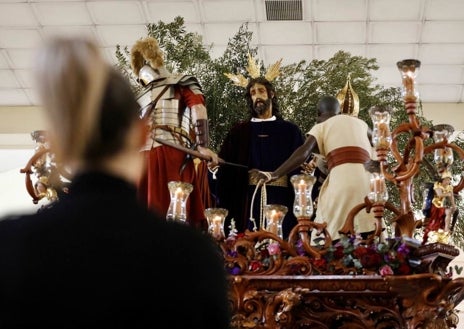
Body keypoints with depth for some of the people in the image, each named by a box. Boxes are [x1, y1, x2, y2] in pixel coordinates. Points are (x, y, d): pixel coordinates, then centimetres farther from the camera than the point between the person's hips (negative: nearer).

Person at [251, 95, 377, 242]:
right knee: (365, 241, -2)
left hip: (342, 178, -4)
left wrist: (273, 175, -7)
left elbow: (303, 153, -4)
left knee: (332, 235, -3)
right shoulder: (360, 123, 27)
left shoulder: (320, 127, 14)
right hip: (366, 179, 4)